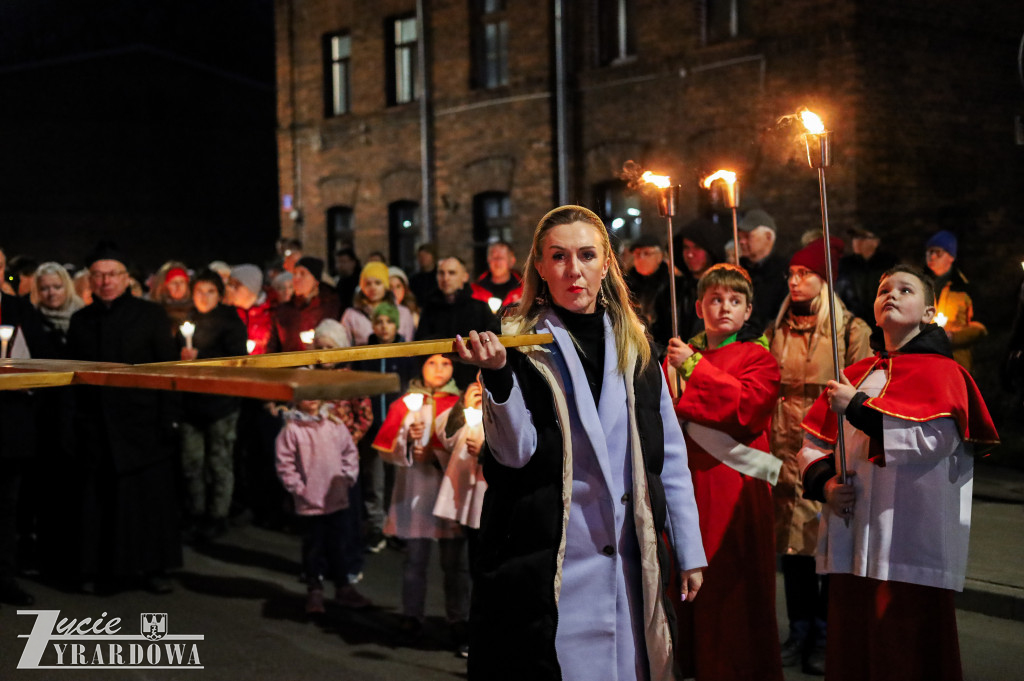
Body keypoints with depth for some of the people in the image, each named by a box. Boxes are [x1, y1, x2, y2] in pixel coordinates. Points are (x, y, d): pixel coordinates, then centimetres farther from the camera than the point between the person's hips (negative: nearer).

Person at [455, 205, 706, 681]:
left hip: (631, 560, 3)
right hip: (546, 564, -3)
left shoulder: (636, 348, 9)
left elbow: (669, 457, 11)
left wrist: (689, 551, 10)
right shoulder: (519, 345, -1)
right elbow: (515, 452, -12)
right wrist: (497, 375, -27)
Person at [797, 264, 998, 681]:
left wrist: (858, 408, -13)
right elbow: (815, 443, 19)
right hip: (853, 537, 6)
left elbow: (934, 439, -16)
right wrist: (823, 482, -2)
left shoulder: (939, 370, 1)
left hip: (909, 541, -5)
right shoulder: (856, 376, 17)